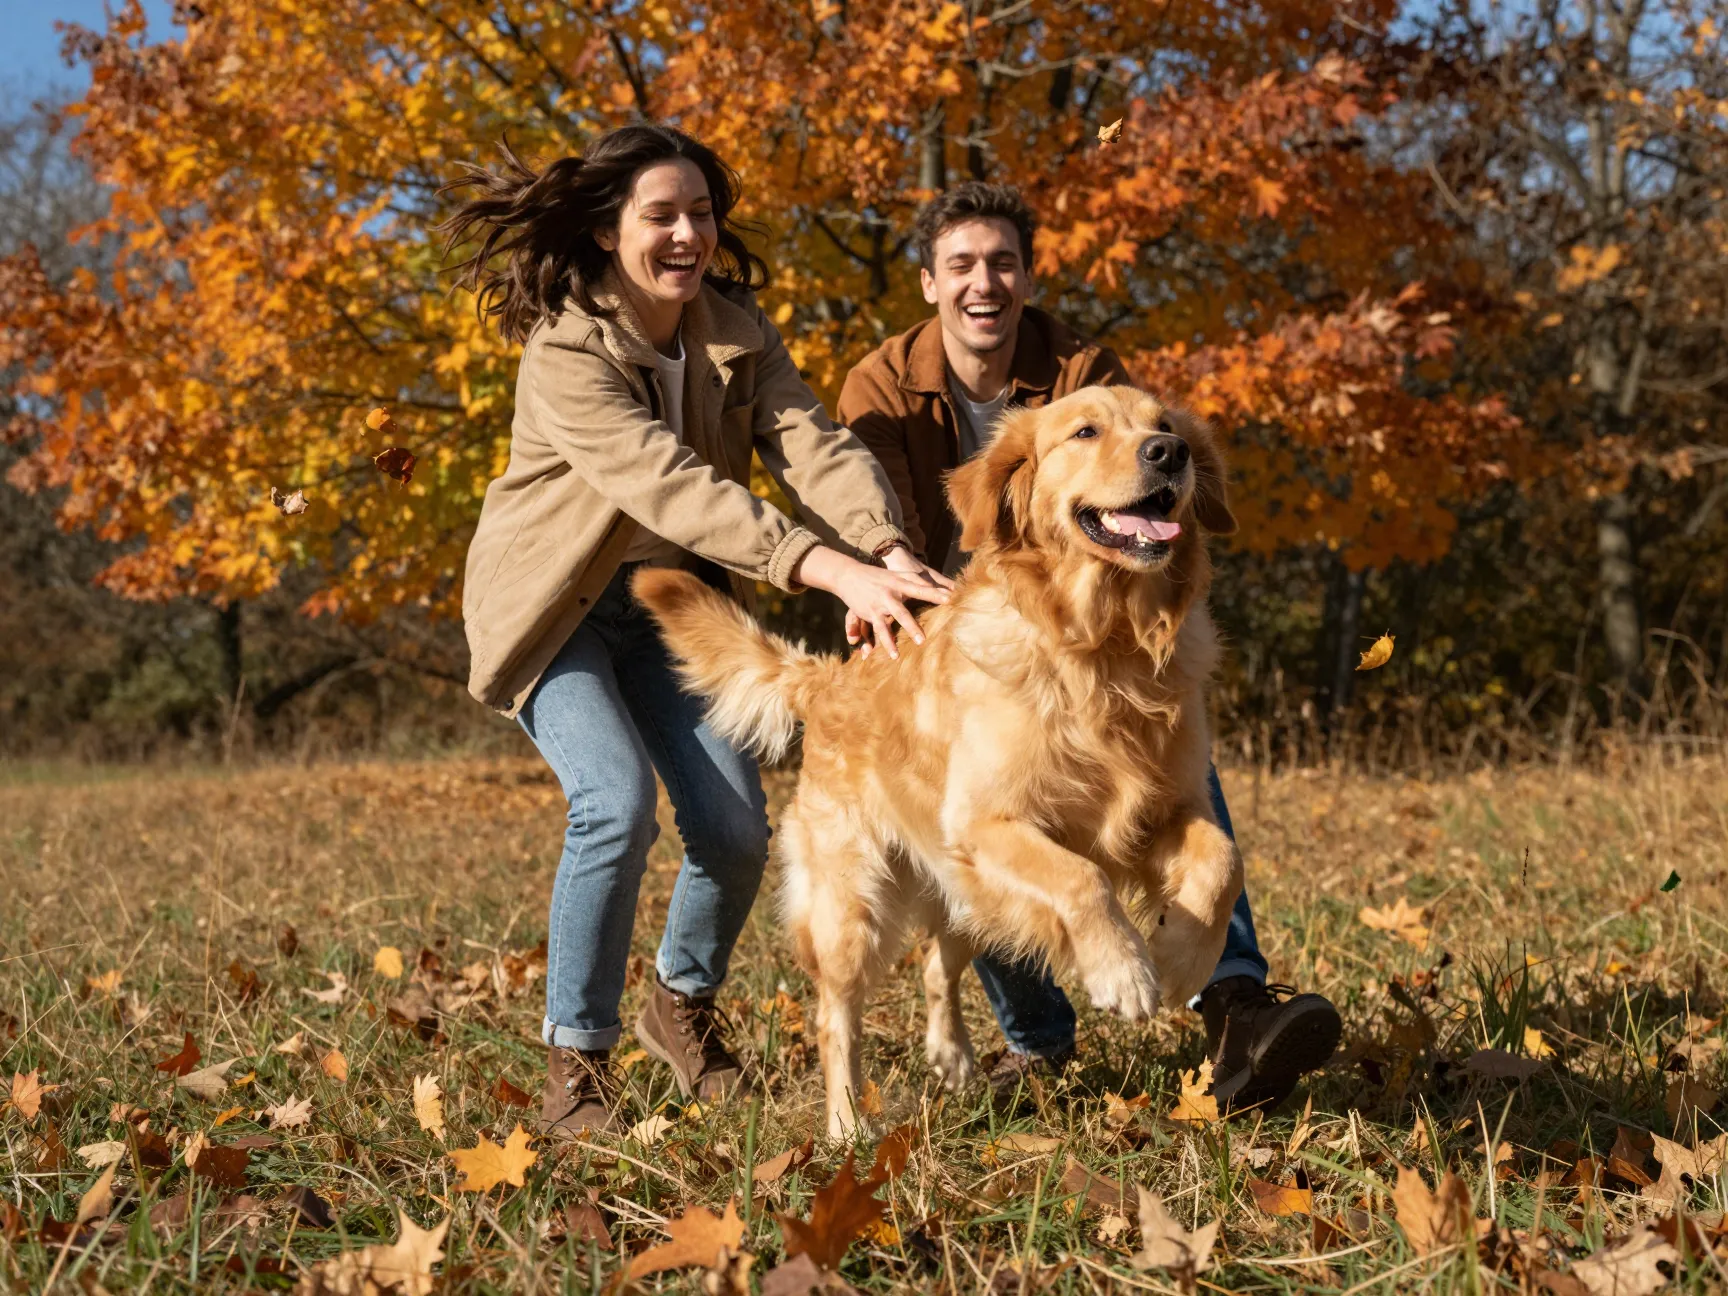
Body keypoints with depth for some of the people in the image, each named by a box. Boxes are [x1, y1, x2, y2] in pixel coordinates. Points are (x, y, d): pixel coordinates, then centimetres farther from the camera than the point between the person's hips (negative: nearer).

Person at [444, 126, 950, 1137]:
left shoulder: (737, 329, -6)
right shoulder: (566, 351, -26)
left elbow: (811, 442, -21)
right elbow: (668, 483, -39)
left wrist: (885, 551, -42)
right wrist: (830, 570, -51)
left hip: (672, 598, 5)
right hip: (557, 605, -5)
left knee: (736, 823, -5)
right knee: (619, 801, -25)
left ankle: (684, 1002, 25)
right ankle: (577, 1058, -8)